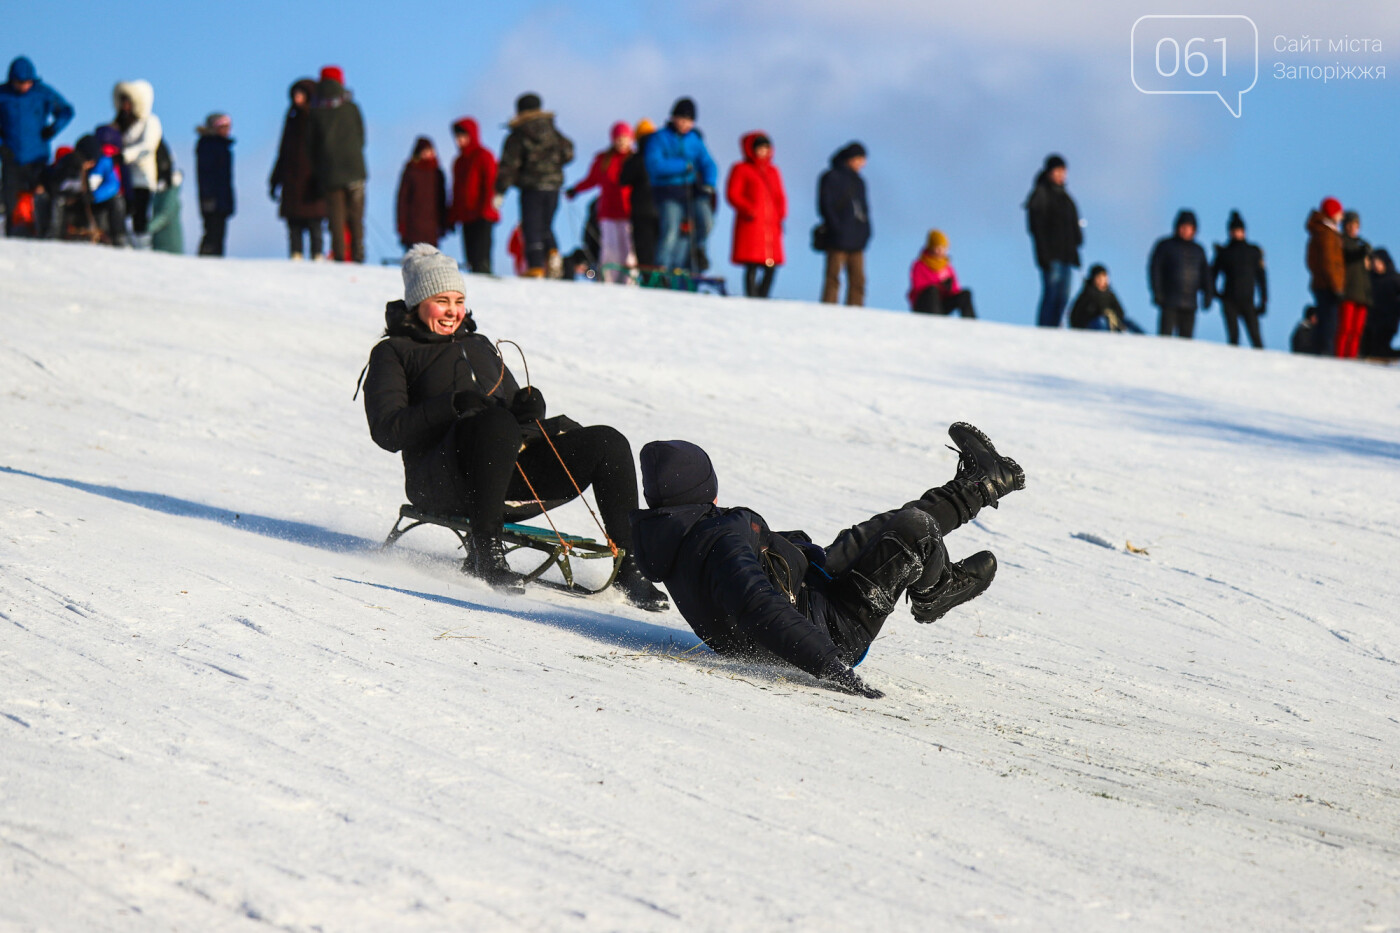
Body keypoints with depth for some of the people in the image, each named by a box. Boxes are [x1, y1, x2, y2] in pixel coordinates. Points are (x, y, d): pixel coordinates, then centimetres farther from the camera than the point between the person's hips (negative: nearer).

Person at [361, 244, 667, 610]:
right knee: (497, 423, -39)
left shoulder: (480, 346, 31)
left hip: (513, 475, 6)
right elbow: (386, 430, -3)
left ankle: (630, 568, -17)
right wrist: (453, 405, -16)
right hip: (441, 480, -6)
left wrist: (529, 407, 1)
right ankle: (486, 551, -31)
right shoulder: (393, 352, 12)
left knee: (608, 442, -14)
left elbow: (514, 409, 27)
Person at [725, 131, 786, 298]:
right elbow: (732, 194, -3)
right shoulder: (741, 169, 3)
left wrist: (781, 214, 5)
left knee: (771, 267, 0)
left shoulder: (772, 171, 20)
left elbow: (780, 196, 22)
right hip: (751, 225, -6)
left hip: (771, 226, 6)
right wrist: (748, 209, -17)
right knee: (752, 267, -10)